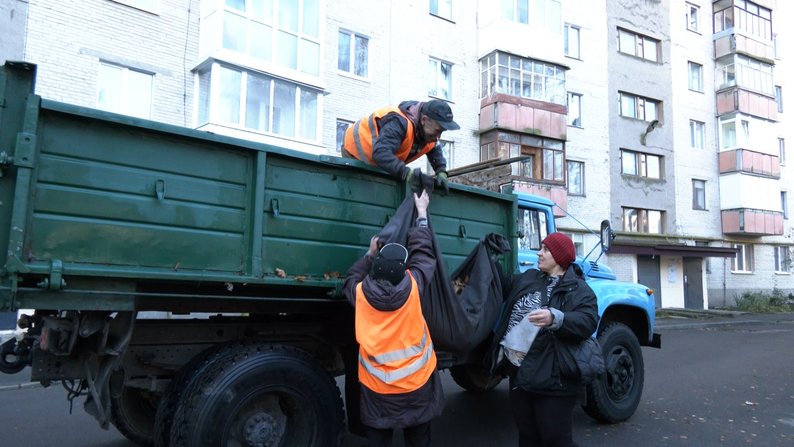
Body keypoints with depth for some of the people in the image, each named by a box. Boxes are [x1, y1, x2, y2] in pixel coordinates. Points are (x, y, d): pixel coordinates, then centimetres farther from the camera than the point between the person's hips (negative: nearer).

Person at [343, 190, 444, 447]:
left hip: (376, 387, 1)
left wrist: (370, 254, 13)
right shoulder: (412, 287, -16)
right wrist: (421, 213, 11)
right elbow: (422, 252, 0)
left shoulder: (362, 293, -13)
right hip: (416, 383, -1)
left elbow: (350, 280, 13)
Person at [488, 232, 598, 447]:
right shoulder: (528, 278, 13)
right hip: (519, 373, 7)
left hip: (553, 378, -7)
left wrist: (555, 318, -36)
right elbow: (504, 284, 26)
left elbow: (587, 323, -21)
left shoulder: (579, 289, -7)